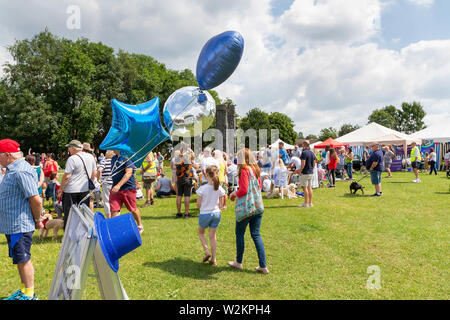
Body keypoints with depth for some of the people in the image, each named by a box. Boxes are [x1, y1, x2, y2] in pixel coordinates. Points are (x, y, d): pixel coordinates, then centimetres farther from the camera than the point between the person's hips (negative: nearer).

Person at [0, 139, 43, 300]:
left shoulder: (21, 172, -21)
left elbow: (36, 200, -24)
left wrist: (37, 220, -12)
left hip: (19, 225, -10)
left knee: (23, 260, 1)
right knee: (20, 259, 18)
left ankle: (29, 295, 14)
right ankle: (24, 291, 32)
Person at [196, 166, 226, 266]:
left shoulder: (202, 188, -17)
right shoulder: (220, 188, -7)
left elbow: (198, 205, -9)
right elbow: (221, 205, 0)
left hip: (205, 214, -3)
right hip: (216, 214, 3)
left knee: (201, 233, 22)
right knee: (212, 236, 13)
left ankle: (207, 251, 8)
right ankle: (213, 259, 16)